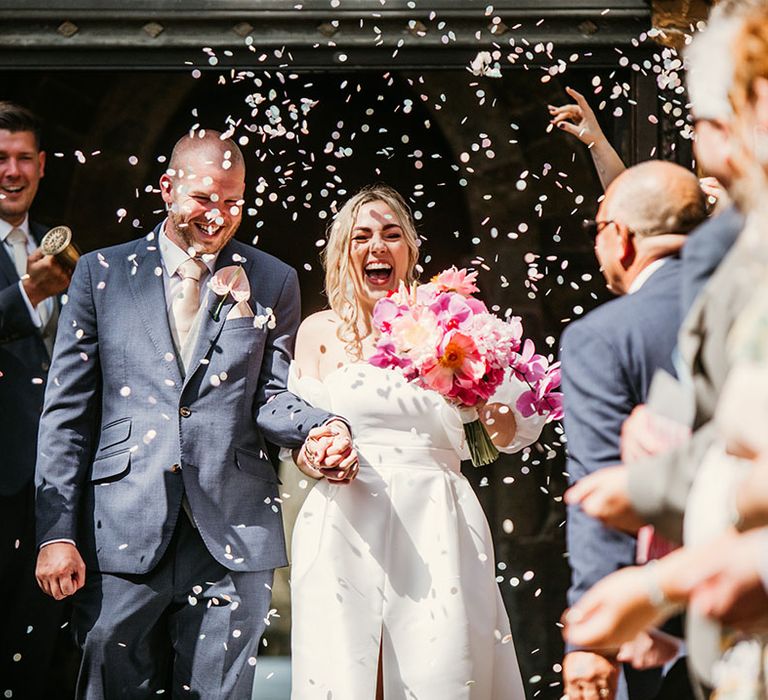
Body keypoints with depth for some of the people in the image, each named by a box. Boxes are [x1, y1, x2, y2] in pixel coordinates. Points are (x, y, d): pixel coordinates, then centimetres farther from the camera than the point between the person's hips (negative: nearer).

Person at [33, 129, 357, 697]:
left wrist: (321, 427, -16)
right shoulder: (102, 273, 7)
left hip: (234, 537, 1)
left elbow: (271, 397, 8)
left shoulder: (272, 282, 11)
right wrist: (57, 533, -3)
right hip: (122, 536, -1)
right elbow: (67, 411, 5)